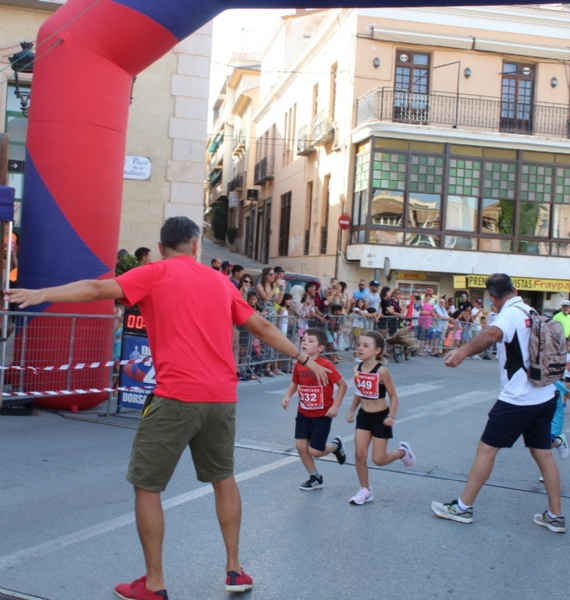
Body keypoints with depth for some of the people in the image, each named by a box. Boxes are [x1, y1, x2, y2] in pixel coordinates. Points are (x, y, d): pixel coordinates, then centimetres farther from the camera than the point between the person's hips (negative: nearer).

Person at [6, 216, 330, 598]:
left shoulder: (156, 273, 3)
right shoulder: (220, 281, 16)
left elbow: (98, 289, -11)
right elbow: (263, 328, 21)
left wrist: (40, 294, -14)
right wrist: (304, 358, 32)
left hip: (177, 397, -5)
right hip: (222, 396, 5)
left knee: (146, 486, 9)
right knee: (224, 479, 24)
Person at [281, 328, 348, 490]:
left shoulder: (326, 365, -20)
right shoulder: (298, 364, -5)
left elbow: (343, 385, -13)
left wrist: (335, 406, -17)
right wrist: (287, 396, -7)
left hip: (322, 415, -5)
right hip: (303, 413, 5)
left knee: (315, 451, -3)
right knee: (300, 446, 2)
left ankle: (336, 445, 30)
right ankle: (315, 478, 24)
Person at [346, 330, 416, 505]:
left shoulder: (381, 371, -21)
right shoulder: (357, 369, -4)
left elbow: (393, 396, -13)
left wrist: (392, 416, -23)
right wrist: (351, 411, 10)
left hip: (380, 417, -5)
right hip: (364, 416, 5)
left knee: (378, 460, 0)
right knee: (359, 454, -2)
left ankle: (402, 451, 30)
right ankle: (365, 491, 14)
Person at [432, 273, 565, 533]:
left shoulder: (510, 313, -15)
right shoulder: (530, 311, 9)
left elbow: (493, 334, -38)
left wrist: (463, 351, -52)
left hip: (517, 399, -8)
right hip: (545, 396, 8)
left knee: (486, 448, 1)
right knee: (543, 452, 14)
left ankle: (463, 507, 9)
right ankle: (555, 516, 17)